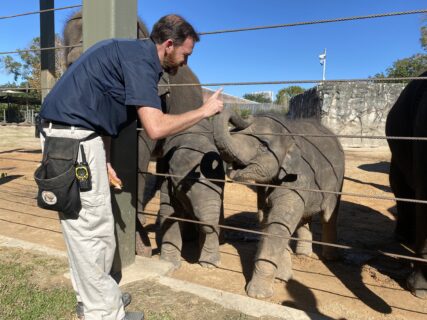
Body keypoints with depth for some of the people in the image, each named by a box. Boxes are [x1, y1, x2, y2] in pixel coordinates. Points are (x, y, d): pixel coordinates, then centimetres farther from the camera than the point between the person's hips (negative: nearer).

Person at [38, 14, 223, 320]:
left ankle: (94, 295, 32)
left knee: (88, 227, 17)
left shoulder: (134, 53, 15)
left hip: (78, 137, 10)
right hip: (74, 138, -10)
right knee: (92, 229, -2)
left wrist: (105, 160, 10)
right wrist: (205, 111, -12)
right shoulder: (139, 59, -15)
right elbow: (156, 128, -26)